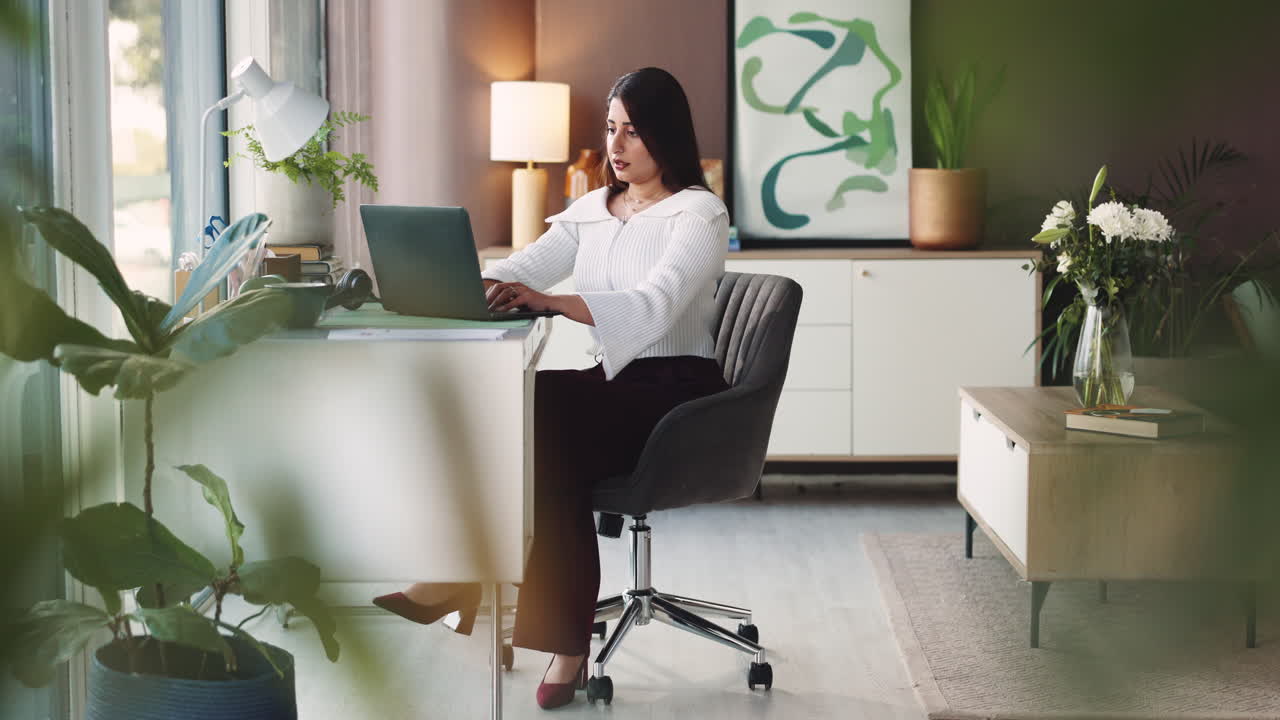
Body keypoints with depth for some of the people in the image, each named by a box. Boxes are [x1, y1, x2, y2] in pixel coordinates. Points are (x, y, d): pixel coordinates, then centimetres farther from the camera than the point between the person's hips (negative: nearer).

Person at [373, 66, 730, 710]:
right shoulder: (592, 209, 15)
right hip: (612, 388, 6)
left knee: (534, 401, -29)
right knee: (549, 451, -27)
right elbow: (524, 267, 1)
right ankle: (566, 647, -27)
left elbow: (655, 305, -25)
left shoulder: (699, 213, -7)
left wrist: (550, 301, -41)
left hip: (677, 393, -6)